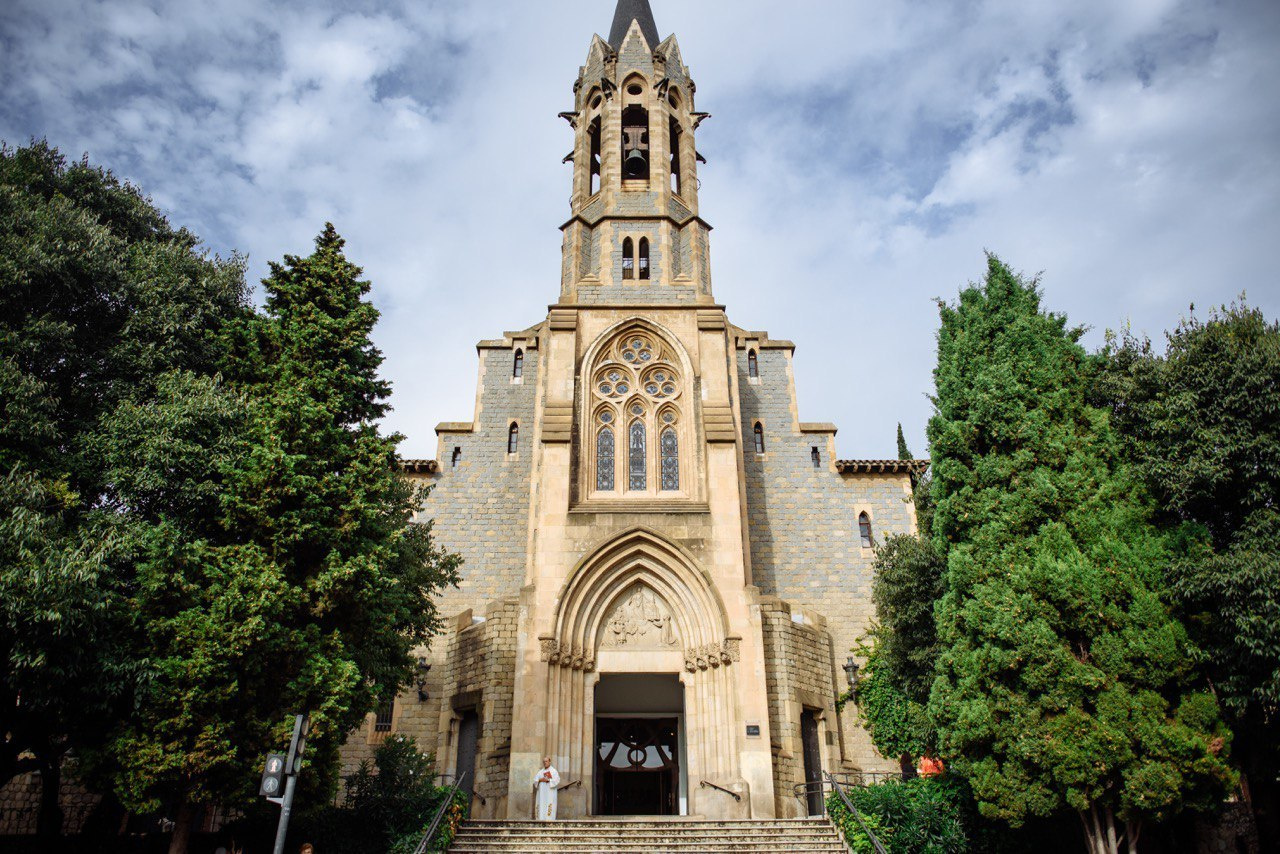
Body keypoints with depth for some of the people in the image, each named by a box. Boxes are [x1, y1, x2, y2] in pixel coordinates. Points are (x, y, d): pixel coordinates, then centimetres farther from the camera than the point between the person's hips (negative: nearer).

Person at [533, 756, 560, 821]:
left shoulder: (554, 771, 4)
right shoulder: (540, 771, 17)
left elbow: (557, 780, -8)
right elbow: (535, 780, 11)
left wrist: (548, 780, -16)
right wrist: (540, 780, -9)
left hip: (550, 793, -5)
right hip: (541, 792, 5)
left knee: (549, 806, -12)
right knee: (541, 807, -1)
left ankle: (549, 820, -13)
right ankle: (541, 819, 1)